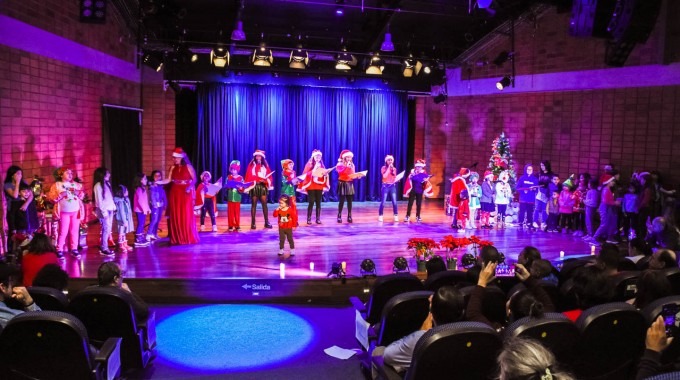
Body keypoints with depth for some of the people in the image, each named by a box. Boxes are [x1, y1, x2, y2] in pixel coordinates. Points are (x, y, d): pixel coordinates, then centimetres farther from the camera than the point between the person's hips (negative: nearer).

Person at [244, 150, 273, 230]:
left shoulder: (265, 166, 12)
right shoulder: (251, 165, 6)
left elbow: (269, 176, 5)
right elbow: (248, 176, 0)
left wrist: (266, 181, -14)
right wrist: (248, 186, -11)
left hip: (263, 186, 1)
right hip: (254, 186, -1)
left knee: (264, 204, -2)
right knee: (254, 204, 1)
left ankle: (266, 222, 2)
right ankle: (253, 223, 3)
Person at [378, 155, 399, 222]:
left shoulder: (394, 169, 13)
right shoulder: (383, 168, 0)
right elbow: (384, 176, -16)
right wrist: (388, 168, -12)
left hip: (393, 186, 4)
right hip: (385, 186, -3)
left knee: (394, 202, -3)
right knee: (383, 202, -7)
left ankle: (396, 216, 5)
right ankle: (380, 216, 3)